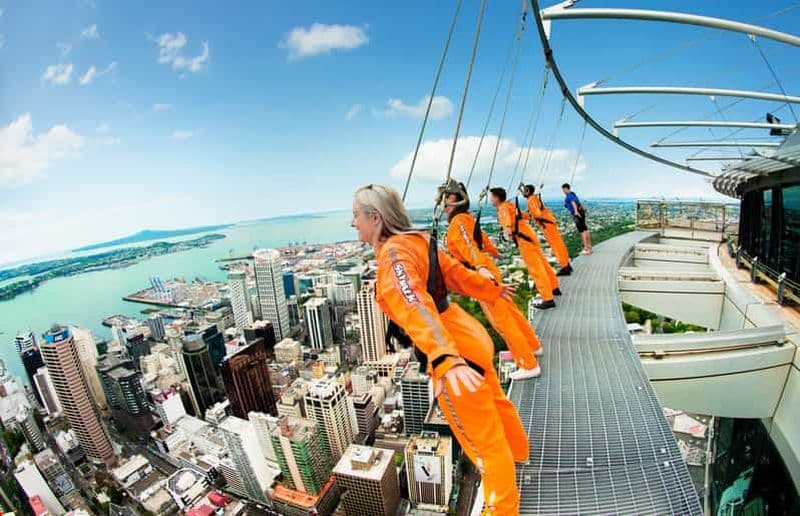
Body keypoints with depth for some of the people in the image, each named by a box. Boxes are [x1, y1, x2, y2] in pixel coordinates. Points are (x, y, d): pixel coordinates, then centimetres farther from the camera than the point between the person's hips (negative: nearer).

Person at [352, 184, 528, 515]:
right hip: (467, 336, 10)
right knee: (495, 403, 34)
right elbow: (455, 271, 15)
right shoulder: (415, 241, 5)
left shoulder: (393, 255, -21)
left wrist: (445, 360, -48)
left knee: (484, 443, 13)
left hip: (454, 351, -10)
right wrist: (492, 290, 27)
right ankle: (516, 451, 61)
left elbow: (416, 308, -37)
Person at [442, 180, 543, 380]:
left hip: (482, 275, -10)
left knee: (501, 319, -4)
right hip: (486, 270, 10)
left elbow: (468, 245, -28)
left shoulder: (458, 221, -11)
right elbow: (483, 238, 29)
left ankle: (529, 365, 5)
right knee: (509, 310, 21)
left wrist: (480, 267, -41)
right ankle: (532, 346, 39)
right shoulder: (466, 217, 15)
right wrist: (493, 253, 45)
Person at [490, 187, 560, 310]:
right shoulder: (509, 205, 17)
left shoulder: (503, 208, -11)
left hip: (523, 239, -10)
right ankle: (554, 288, 37)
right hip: (528, 235, 10)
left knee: (535, 268, -8)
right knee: (541, 262, 21)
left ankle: (548, 299, -5)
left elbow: (507, 218, -33)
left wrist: (508, 229, -48)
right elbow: (522, 216, 30)